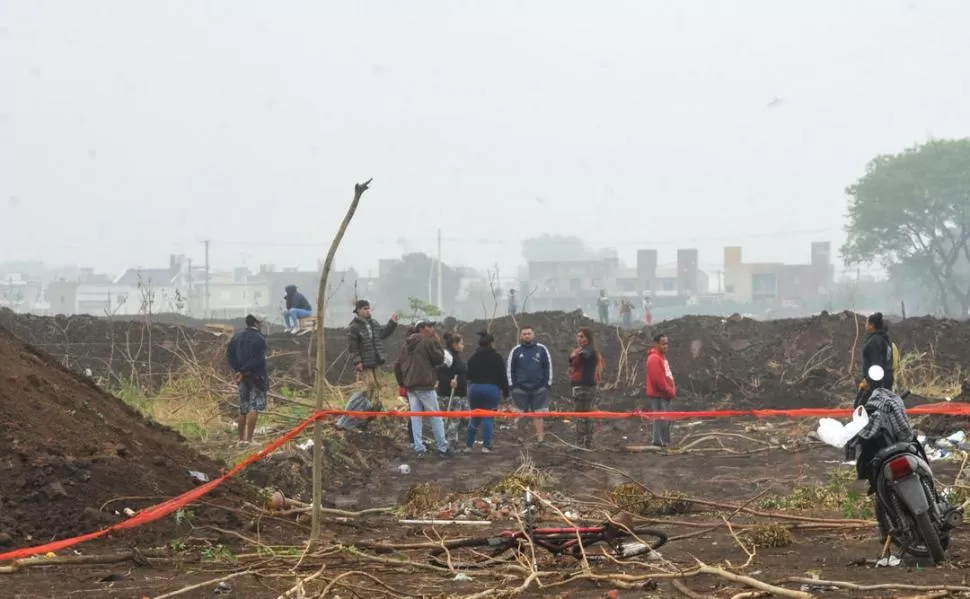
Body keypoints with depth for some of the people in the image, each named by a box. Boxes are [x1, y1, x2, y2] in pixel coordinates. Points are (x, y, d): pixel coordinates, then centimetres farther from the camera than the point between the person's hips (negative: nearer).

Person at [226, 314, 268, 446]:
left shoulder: (237, 337, 8)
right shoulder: (259, 339, -13)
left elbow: (229, 356, 5)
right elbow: (258, 360, -19)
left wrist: (237, 370, -1)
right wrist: (244, 371, -14)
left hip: (242, 377, 7)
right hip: (256, 376, -7)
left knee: (243, 410, 15)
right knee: (254, 408, -8)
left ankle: (241, 439, 19)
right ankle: (249, 439, -16)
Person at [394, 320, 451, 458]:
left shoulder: (407, 345, 14)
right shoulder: (429, 342, -8)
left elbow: (397, 366, 13)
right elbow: (439, 359, -5)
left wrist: (403, 383, 19)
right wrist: (438, 344, 4)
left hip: (410, 387, 6)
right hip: (425, 386, -6)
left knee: (415, 418, 6)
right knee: (436, 417, 0)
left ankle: (419, 449, 1)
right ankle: (442, 448, 0)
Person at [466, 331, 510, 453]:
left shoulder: (473, 358, 8)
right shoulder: (496, 357, -5)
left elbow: (468, 375, 11)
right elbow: (502, 376, -5)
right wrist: (505, 392, 1)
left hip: (475, 388, 4)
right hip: (492, 389, -4)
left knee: (475, 418, 13)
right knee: (488, 418, 0)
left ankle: (469, 445, 12)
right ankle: (486, 446, -5)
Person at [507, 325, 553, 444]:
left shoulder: (541, 349, 4)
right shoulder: (516, 351, 4)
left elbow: (549, 367, 7)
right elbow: (509, 369, 6)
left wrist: (548, 384, 1)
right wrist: (511, 385, 0)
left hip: (539, 389, 0)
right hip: (520, 389, 0)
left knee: (539, 414, -1)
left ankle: (540, 438, 1)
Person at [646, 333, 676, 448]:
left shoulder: (662, 357, 18)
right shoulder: (654, 358, -16)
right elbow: (658, 379, -22)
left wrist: (672, 390, 10)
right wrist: (670, 391, -15)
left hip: (664, 395, 11)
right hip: (658, 395, -11)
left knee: (666, 420, 14)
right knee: (661, 419, -11)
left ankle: (665, 442, 20)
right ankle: (659, 443, -10)